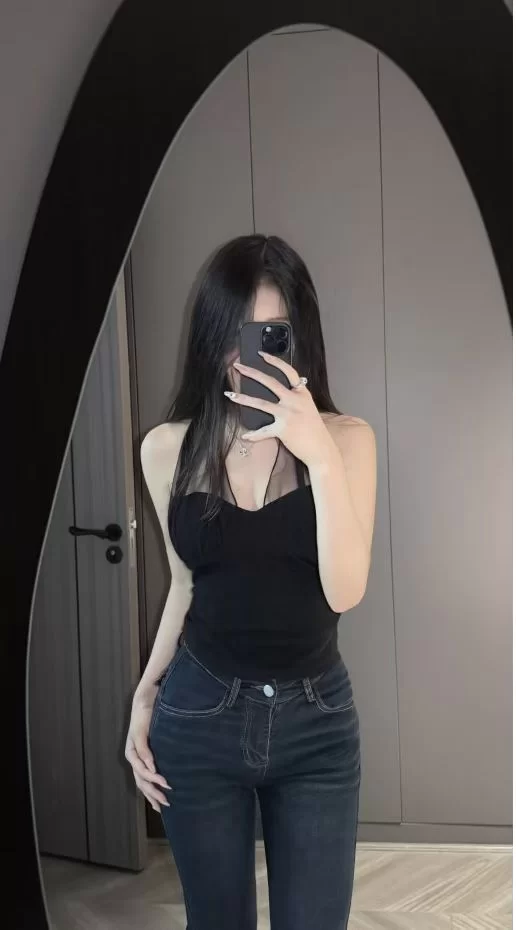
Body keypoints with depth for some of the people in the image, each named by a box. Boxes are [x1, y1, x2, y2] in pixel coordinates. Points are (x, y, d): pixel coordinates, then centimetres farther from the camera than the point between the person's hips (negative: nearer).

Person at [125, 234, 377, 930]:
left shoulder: (346, 437, -8)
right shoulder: (168, 448, -3)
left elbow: (344, 590, -18)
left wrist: (320, 454, -27)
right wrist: (145, 694, 6)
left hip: (315, 721, -1)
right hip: (199, 716, 2)